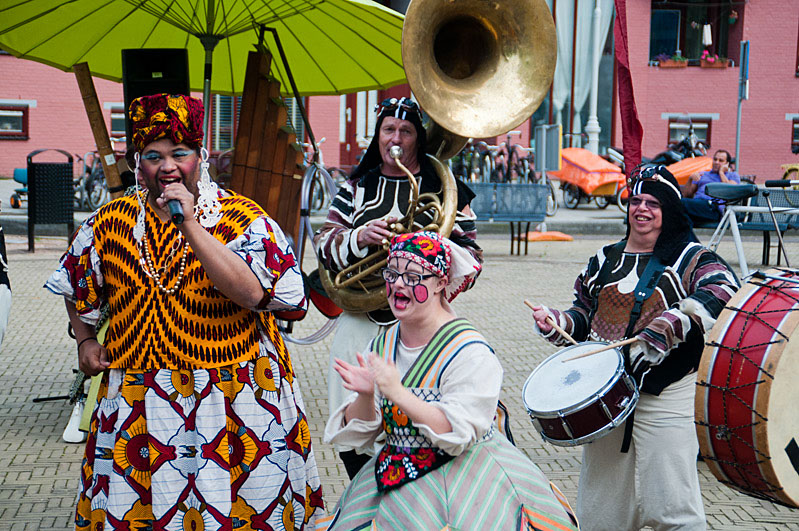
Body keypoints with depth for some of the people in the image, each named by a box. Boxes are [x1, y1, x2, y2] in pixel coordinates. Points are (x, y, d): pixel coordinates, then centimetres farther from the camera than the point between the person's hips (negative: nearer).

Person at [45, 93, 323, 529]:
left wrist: (190, 225, -22)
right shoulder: (110, 223, 7)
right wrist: (85, 339, 18)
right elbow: (76, 287, 26)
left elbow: (253, 293, -22)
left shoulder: (243, 218, -5)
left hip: (232, 396, -3)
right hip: (136, 403, 3)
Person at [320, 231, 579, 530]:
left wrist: (397, 393, -28)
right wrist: (365, 396, -18)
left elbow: (458, 434, -22)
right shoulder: (381, 346, 3)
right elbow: (360, 433, 2)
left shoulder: (470, 352, -14)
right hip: (393, 481, 5)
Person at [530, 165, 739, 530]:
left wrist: (665, 328, -33)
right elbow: (583, 316, 23)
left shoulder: (689, 258, 0)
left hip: (666, 396, -4)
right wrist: (554, 322, 0)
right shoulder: (605, 260, 15)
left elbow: (723, 289, -22)